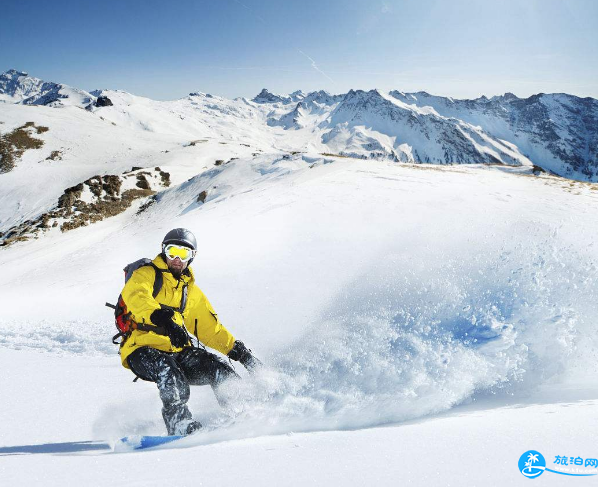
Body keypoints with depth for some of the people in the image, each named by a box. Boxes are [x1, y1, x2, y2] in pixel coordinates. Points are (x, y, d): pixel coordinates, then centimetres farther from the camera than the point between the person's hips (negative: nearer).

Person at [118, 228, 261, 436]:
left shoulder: (192, 292, 21)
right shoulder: (147, 274, 2)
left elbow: (212, 329, 23)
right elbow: (134, 295, -23)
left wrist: (241, 352, 11)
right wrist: (163, 319, -41)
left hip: (177, 352, 5)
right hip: (143, 350, -5)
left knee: (216, 367, -17)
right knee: (169, 371, -35)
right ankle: (180, 425, -36)